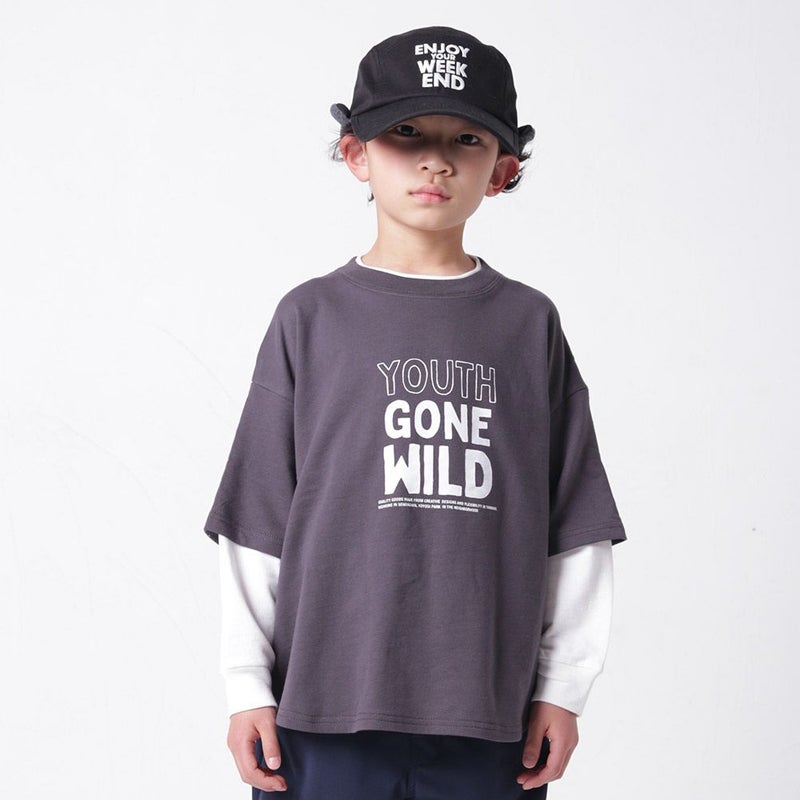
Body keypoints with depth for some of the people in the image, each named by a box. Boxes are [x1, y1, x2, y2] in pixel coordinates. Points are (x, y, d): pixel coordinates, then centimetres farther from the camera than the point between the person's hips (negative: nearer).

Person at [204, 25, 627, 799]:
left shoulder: (530, 324, 6)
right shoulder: (311, 318, 3)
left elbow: (573, 527, 7)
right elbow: (256, 520, 4)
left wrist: (562, 686, 5)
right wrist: (246, 685, 2)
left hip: (486, 717, 1)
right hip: (326, 708, -1)